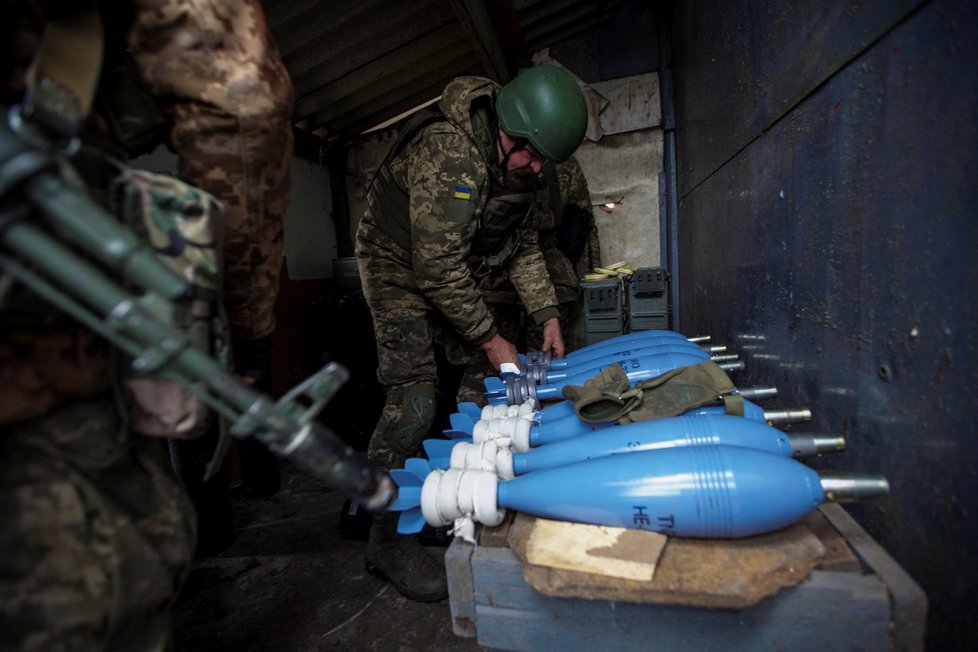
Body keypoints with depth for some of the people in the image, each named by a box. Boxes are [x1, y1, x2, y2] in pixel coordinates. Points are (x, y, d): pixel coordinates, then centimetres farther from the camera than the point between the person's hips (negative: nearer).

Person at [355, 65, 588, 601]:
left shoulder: (517, 165, -1)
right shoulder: (449, 154, -29)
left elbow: (523, 244, 7)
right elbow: (438, 265, -31)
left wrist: (548, 316, -2)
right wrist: (489, 339, -24)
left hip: (454, 276, 8)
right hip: (401, 269, -8)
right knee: (414, 398, -17)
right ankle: (386, 537, -5)